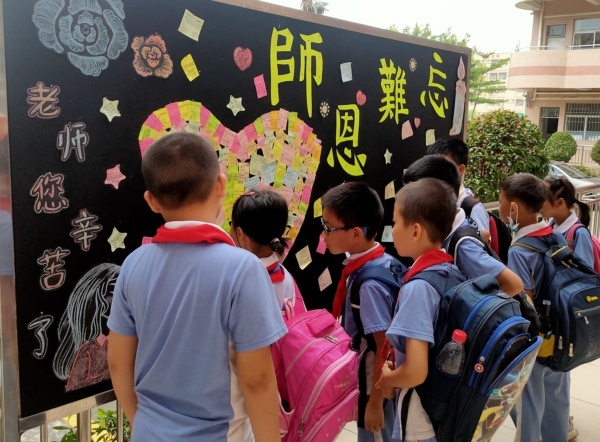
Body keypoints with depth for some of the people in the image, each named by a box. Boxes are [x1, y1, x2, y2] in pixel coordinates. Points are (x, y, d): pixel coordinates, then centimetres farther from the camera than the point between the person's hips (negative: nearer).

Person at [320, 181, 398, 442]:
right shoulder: (383, 262, -4)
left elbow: (385, 348, -24)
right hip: (372, 379, 8)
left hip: (377, 385, -8)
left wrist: (375, 401, -15)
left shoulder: (369, 284, -28)